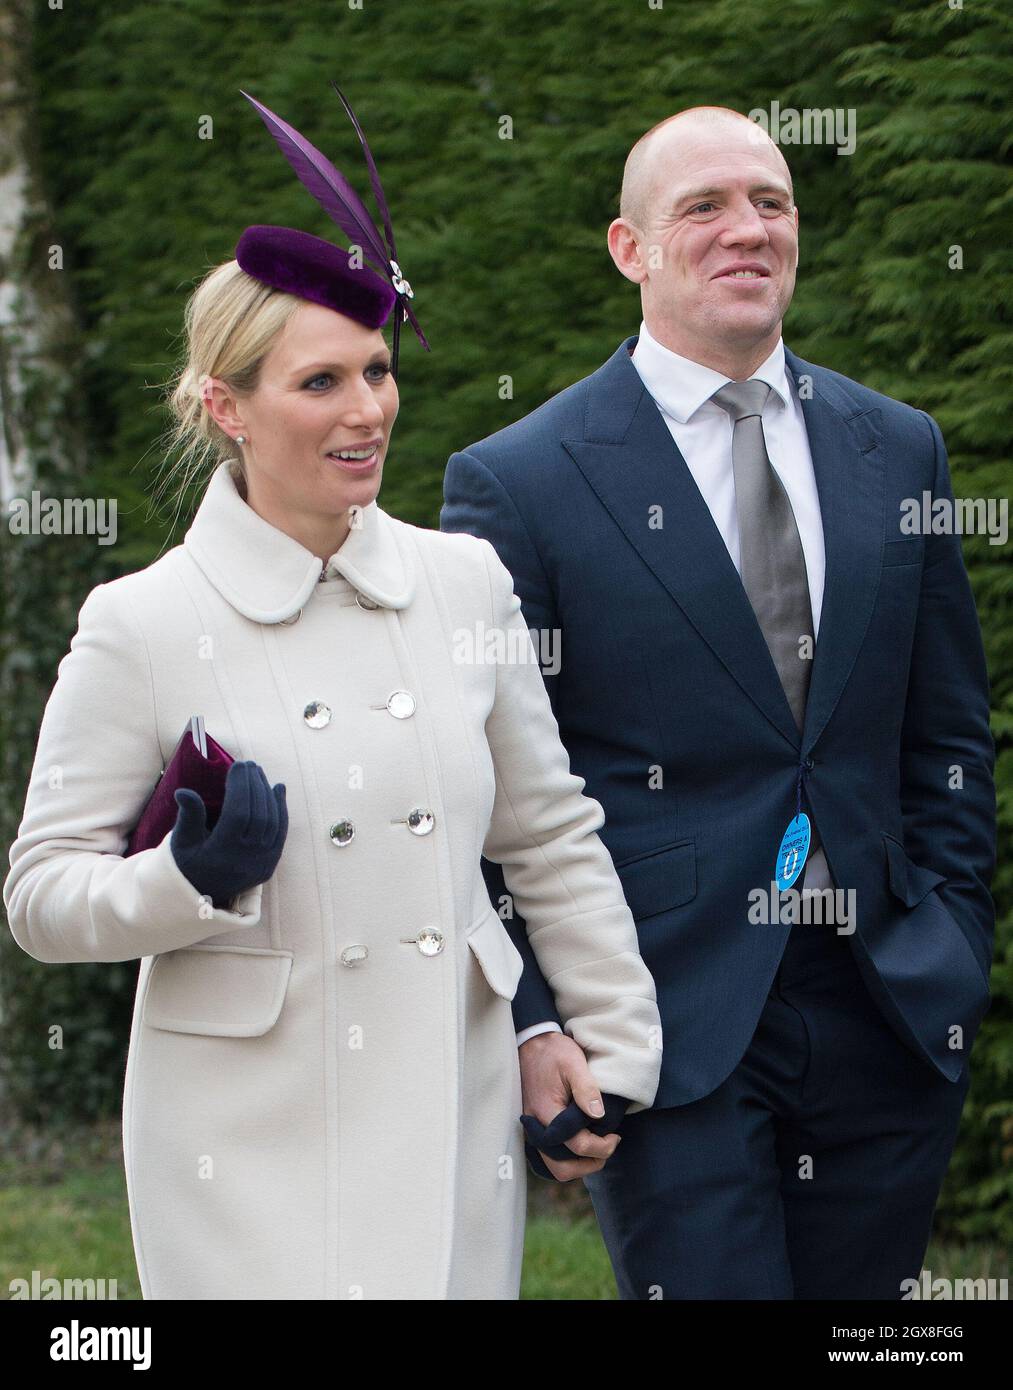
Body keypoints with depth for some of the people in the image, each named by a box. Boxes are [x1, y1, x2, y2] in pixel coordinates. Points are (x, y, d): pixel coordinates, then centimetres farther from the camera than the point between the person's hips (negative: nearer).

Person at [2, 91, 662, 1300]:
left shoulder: (466, 584, 6)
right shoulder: (144, 627, -5)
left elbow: (551, 841, 15)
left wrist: (616, 1050, 14)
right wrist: (189, 878, -19)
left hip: (454, 1121, 3)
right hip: (253, 1147, -3)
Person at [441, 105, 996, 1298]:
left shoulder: (898, 452, 11)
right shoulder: (518, 482, -3)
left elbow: (949, 738, 15)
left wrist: (953, 955, 7)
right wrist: (531, 1022, -11)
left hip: (888, 1012, 4)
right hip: (670, 1022, -4)